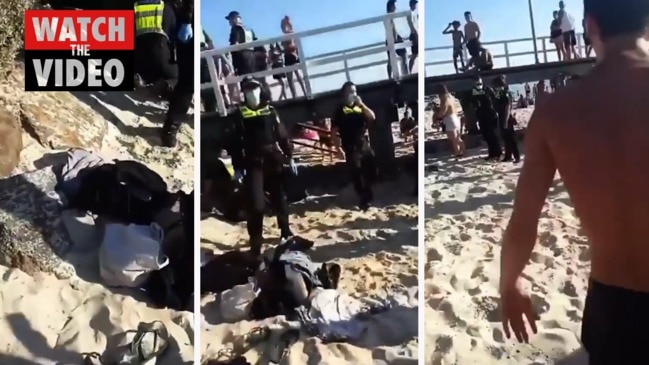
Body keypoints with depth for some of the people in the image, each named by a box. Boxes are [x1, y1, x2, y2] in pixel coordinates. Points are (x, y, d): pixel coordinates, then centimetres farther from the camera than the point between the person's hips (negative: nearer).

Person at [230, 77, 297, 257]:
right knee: (256, 205, -11)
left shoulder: (270, 110, 10)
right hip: (253, 164, -3)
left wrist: (289, 157, 4)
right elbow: (236, 142, -2)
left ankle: (285, 232, 32)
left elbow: (282, 135, 9)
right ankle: (255, 243, -3)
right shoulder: (240, 114, 2)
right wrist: (237, 167, -7)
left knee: (280, 199, 13)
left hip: (274, 161, 3)